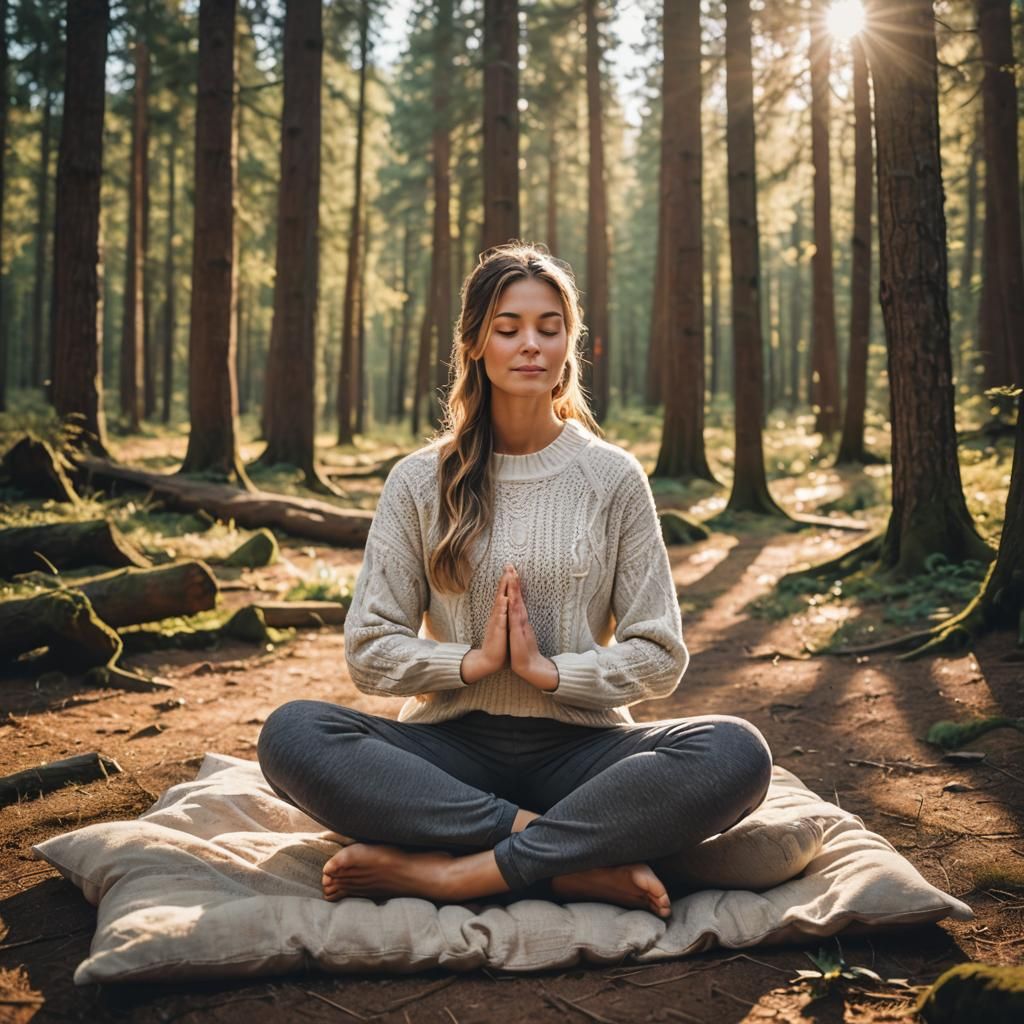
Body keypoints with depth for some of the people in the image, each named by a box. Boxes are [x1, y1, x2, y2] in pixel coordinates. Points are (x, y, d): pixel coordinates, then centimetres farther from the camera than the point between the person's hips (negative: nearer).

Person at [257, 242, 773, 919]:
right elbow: (369, 652, 3)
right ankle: (583, 864, -26)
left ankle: (457, 874, -28)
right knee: (290, 734, -28)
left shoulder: (614, 477, 4)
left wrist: (548, 670, -13)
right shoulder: (419, 482, 5)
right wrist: (475, 659, -13)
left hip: (577, 746, 0)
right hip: (452, 745, 1)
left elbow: (661, 659, 3)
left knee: (736, 754, -29)